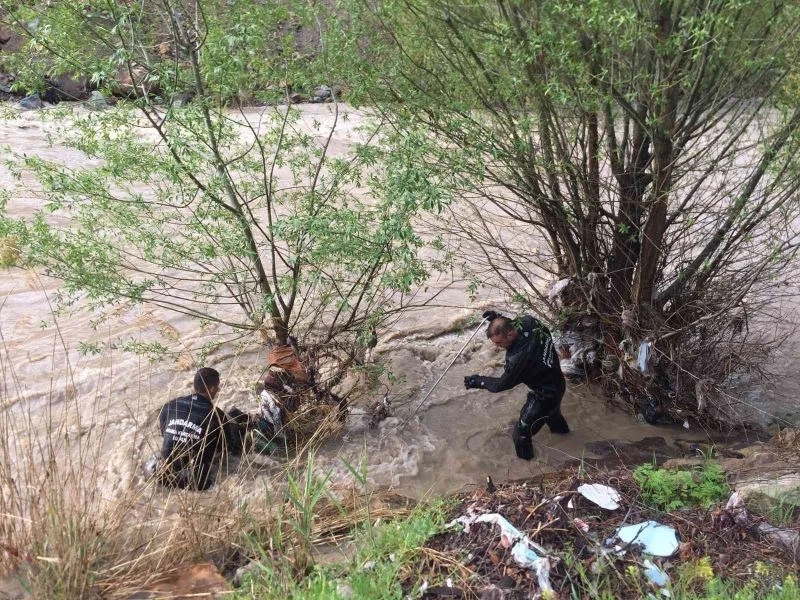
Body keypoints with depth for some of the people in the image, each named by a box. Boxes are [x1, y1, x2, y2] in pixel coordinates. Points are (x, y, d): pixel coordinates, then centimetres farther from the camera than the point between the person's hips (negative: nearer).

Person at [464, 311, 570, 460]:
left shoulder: (520, 357, -42)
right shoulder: (529, 322, -23)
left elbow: (503, 384, -24)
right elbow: (516, 324, 5)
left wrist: (479, 381, -12)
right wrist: (498, 318, -10)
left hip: (546, 394, -9)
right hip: (556, 382, 9)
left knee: (522, 431, 9)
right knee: (551, 408, 41)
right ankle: (560, 427, 71)